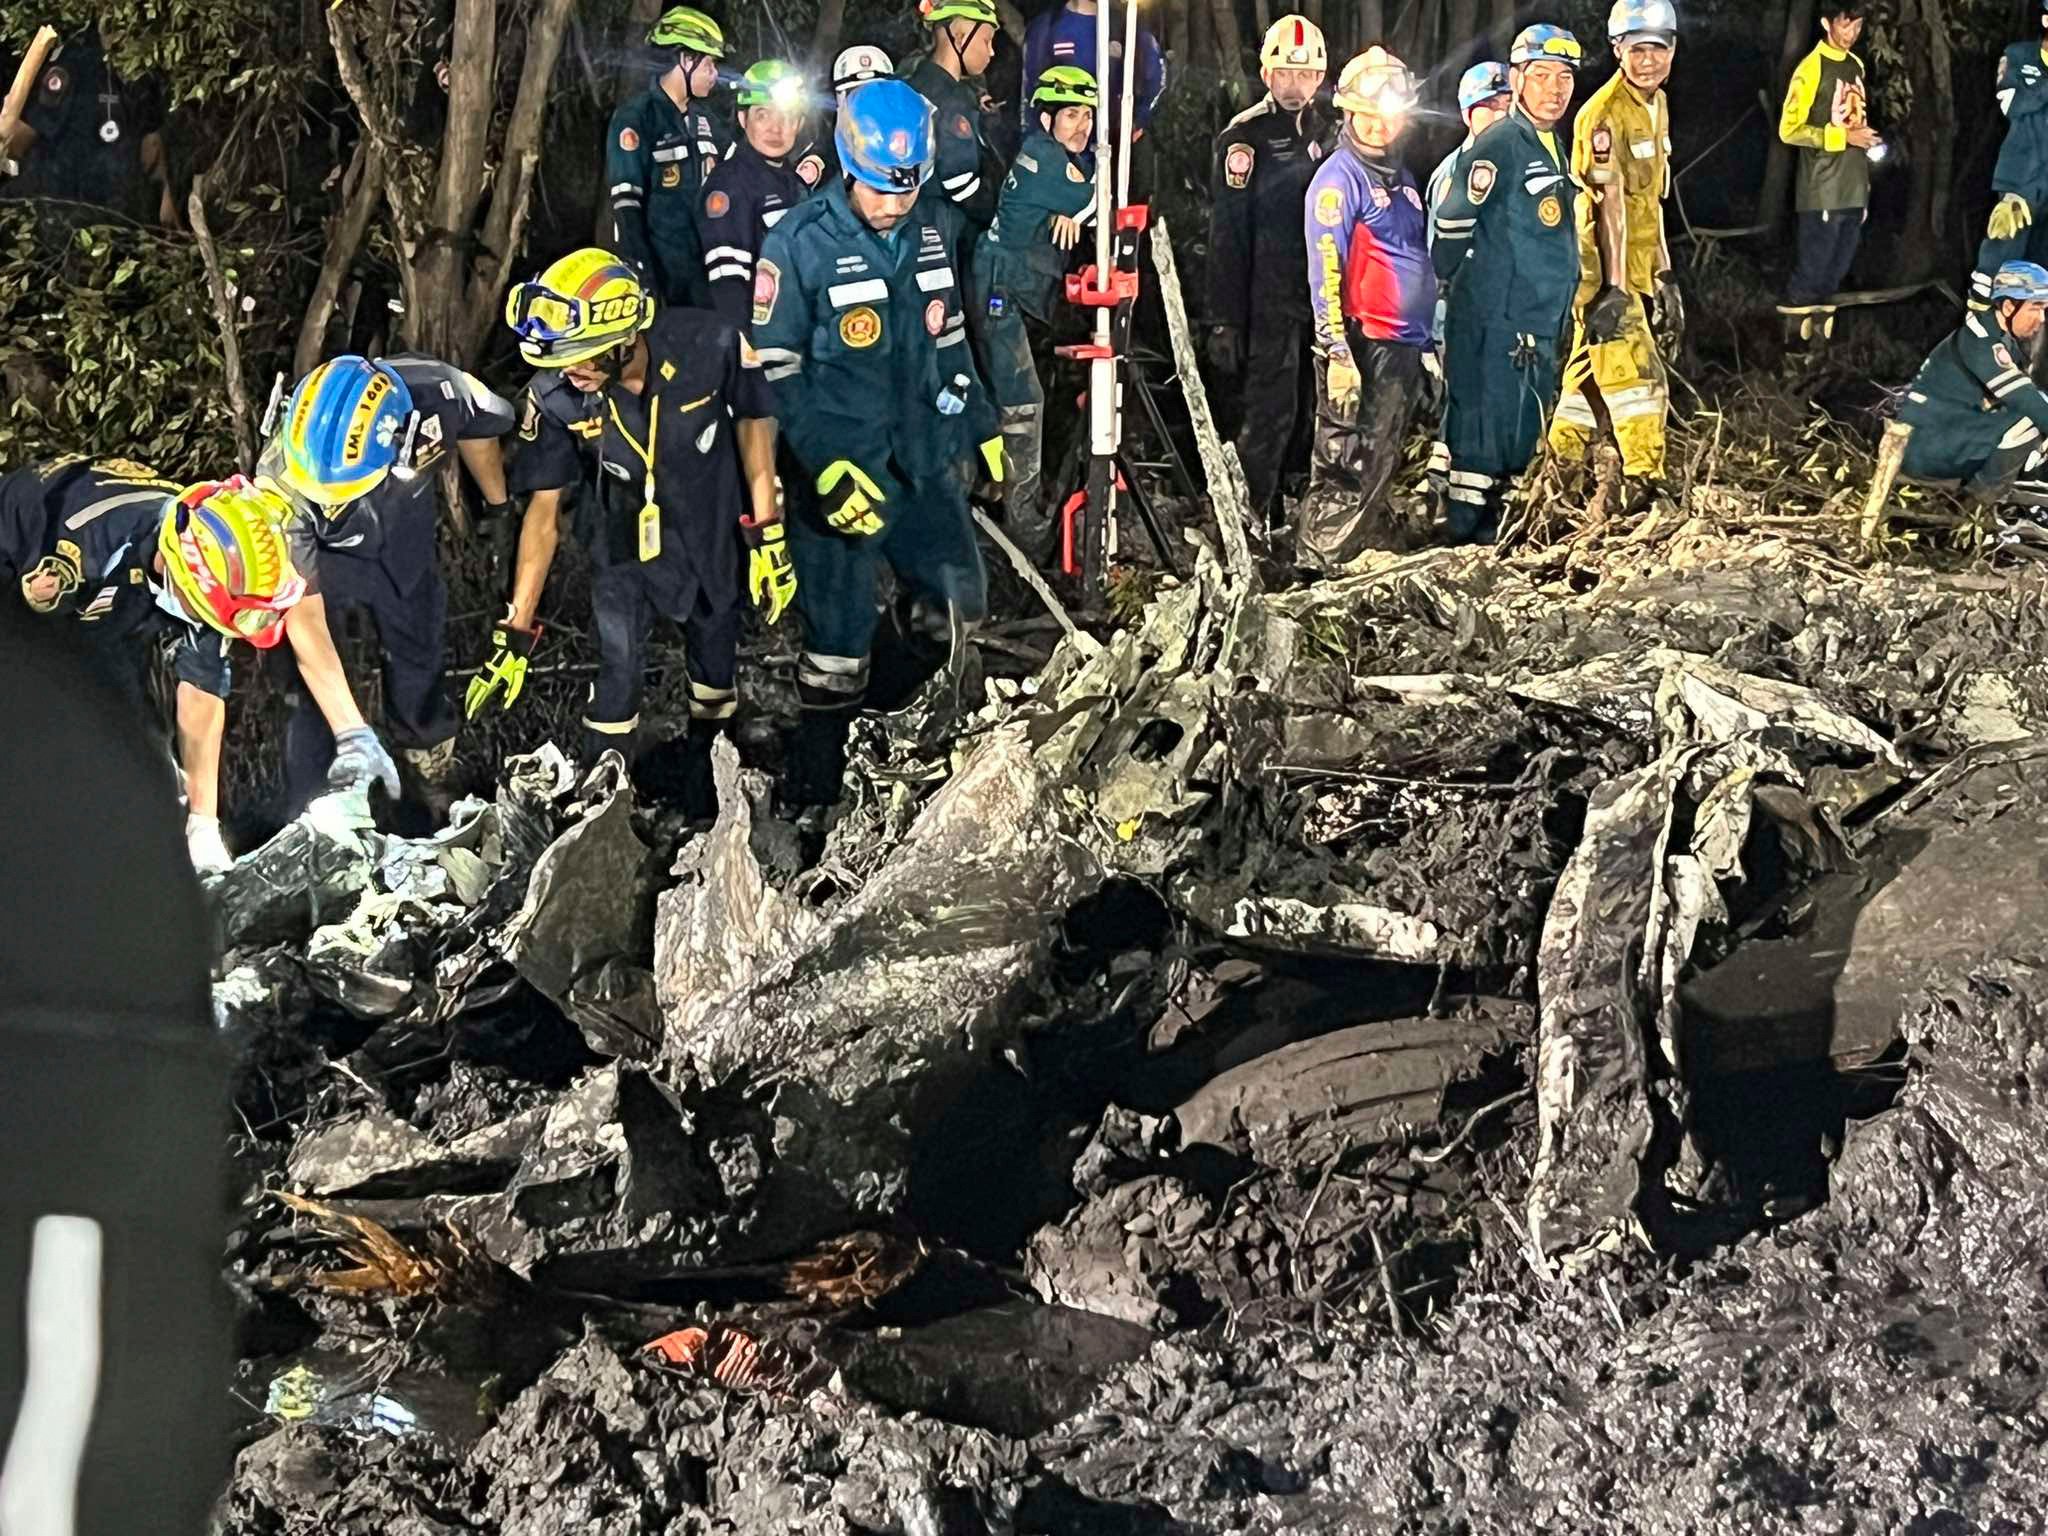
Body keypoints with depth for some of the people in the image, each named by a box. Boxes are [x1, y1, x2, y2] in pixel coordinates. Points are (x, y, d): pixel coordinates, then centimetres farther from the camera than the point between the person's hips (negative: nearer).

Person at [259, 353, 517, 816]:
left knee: (420, 679, 8)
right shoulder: (281, 489, -40)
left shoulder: (436, 393, -37)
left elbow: (476, 428, -10)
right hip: (324, 552, -2)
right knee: (313, 695, -12)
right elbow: (305, 621, -37)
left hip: (404, 539, 2)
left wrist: (497, 504, 10)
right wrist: (353, 735, -43)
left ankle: (441, 803, 30)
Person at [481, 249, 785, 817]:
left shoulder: (710, 345, -32)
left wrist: (769, 536, -10)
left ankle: (705, 764, 40)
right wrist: (515, 633, -15)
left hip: (710, 527, 1)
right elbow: (544, 509, -17)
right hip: (625, 534, -1)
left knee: (714, 643, 15)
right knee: (618, 662, -6)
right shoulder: (555, 397, -28)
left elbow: (754, 420, -11)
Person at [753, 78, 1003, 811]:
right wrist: (826, 464, -20)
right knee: (839, 637, -2)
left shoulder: (939, 228, 3)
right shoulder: (799, 245, -13)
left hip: (926, 458, 5)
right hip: (841, 469, -5)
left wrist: (981, 425, 19)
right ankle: (813, 789, 12)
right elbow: (775, 371, -11)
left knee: (962, 604, 13)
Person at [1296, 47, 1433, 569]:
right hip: (1363, 345, -8)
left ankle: (1358, 555, 20)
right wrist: (1337, 352, -21)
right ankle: (1316, 567, -7)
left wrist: (1427, 340, 24)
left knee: (1380, 465, 12)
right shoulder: (1339, 178, -9)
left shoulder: (1399, 176, 18)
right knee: (1349, 467, -10)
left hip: (1405, 344, 8)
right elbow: (1325, 271, -15)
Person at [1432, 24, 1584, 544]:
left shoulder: (1553, 148, 17)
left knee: (1519, 441, 13)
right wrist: (1454, 289, -3)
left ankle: (1486, 539, 21)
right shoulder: (1498, 145, -12)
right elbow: (1452, 226, -12)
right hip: (1493, 325, -9)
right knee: (1483, 440, -8)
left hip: (1538, 330, 9)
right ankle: (1466, 545, -3)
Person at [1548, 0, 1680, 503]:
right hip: (1605, 269, -9)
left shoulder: (1657, 104, 13)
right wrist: (1615, 286, -25)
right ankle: (1645, 483, -10)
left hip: (1637, 268, 9)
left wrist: (1664, 275, 18)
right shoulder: (1604, 113, -16)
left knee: (1591, 373, 14)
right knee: (1637, 378, -12)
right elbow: (1610, 202, -21)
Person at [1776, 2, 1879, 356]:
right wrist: (1844, 136, -17)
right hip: (1822, 192, -7)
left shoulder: (1856, 66, 14)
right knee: (1812, 267, -5)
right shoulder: (1811, 69, -9)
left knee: (1836, 268, 10)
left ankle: (1819, 332, 18)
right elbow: (1789, 129, -13)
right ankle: (1794, 336, 5)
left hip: (1854, 190, 7)